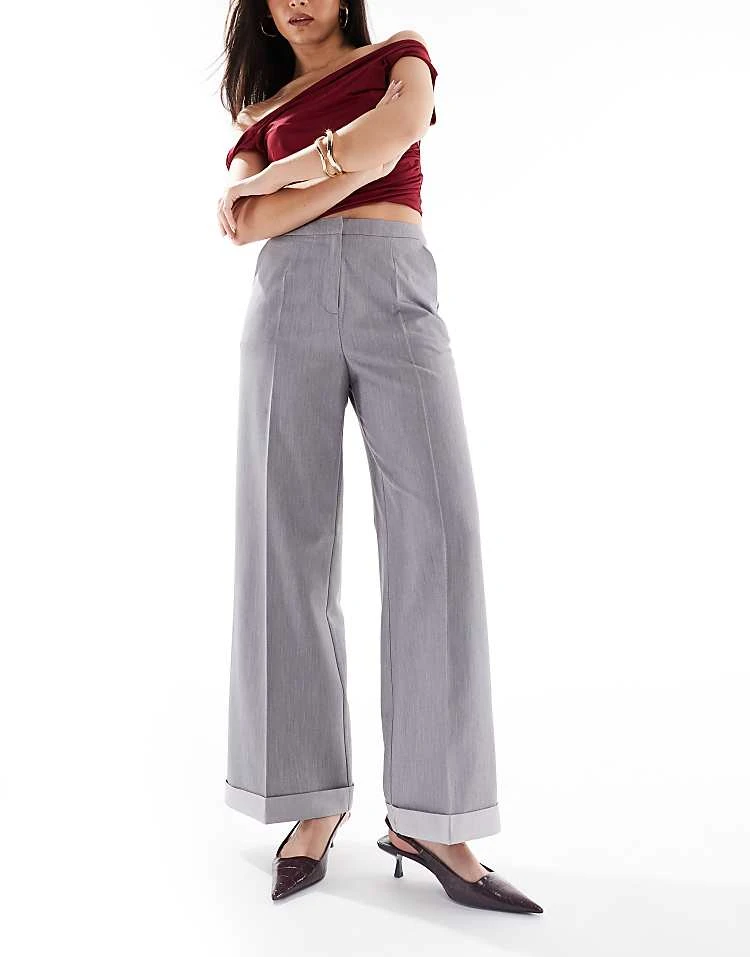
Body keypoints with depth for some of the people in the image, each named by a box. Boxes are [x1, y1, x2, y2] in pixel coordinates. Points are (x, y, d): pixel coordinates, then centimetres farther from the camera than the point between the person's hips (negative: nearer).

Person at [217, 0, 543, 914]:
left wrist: (271, 177, 4)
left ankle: (427, 815, -8)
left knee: (438, 530, -15)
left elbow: (390, 135, -4)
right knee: (290, 540, -7)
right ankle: (314, 799, 2)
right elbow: (251, 224, 3)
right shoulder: (261, 115, 24)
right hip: (289, 302, 2)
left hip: (395, 296, -1)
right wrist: (355, 157, -4)